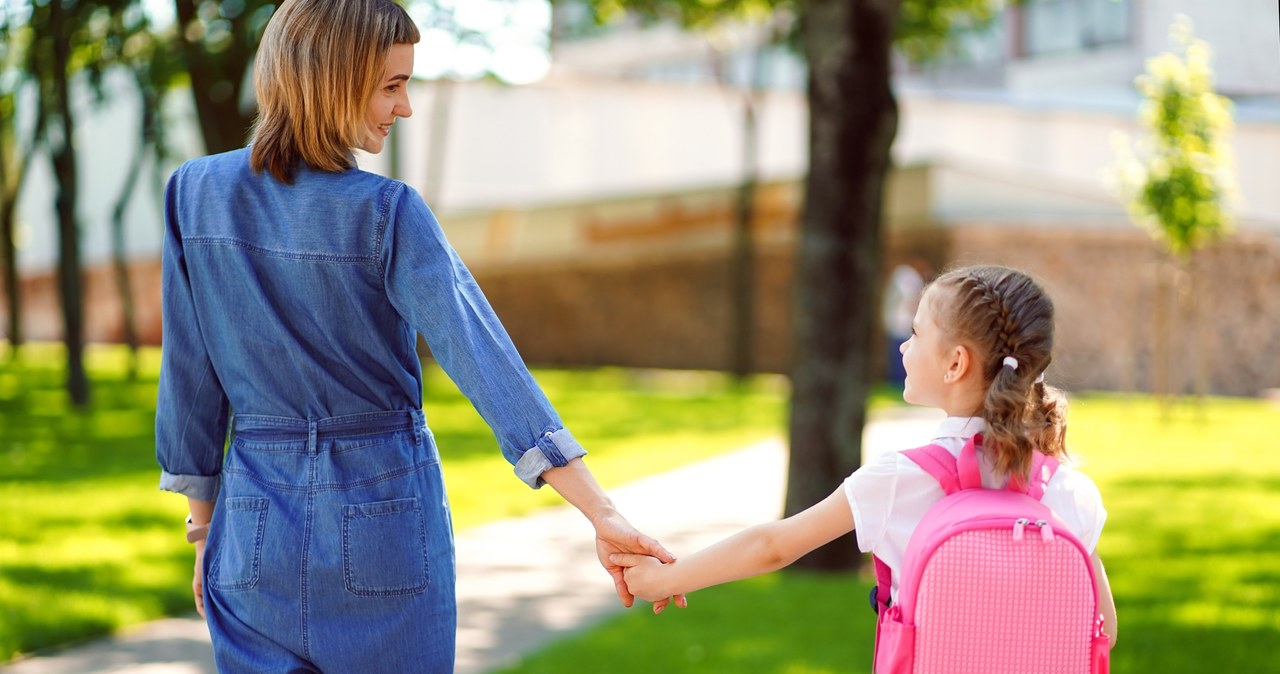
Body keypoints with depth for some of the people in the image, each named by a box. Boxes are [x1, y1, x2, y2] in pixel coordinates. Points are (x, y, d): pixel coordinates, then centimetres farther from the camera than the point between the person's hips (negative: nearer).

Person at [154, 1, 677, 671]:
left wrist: (203, 525, 13)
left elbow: (190, 378, 3)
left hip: (256, 527, 3)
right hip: (385, 523, -3)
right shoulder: (387, 214, -14)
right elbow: (483, 356, -21)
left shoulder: (194, 194, -3)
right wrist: (602, 514, -24)